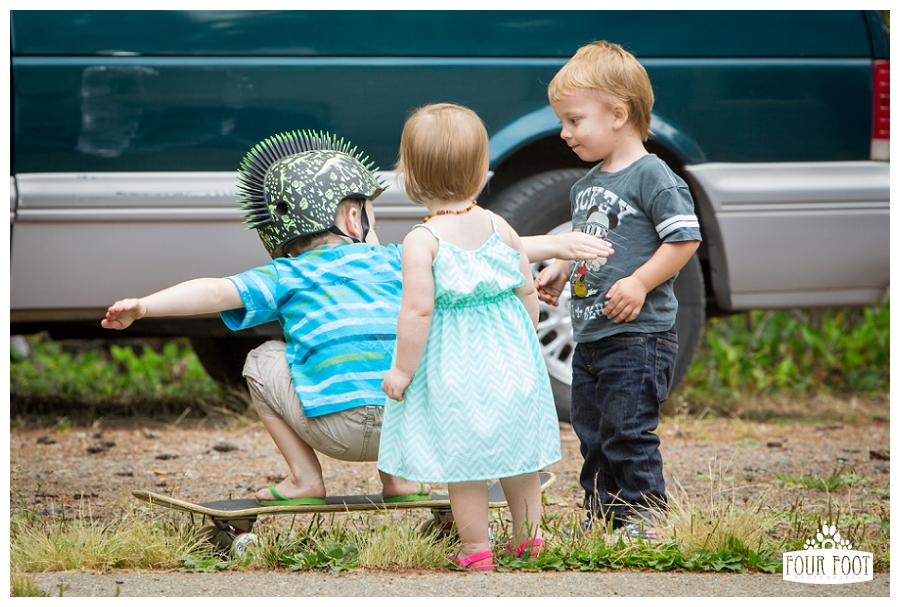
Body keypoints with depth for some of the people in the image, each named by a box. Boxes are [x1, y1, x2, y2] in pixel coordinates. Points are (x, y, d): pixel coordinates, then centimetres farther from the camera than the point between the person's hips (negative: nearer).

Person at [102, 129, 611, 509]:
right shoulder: (393, 262, 18)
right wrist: (553, 245, 25)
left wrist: (144, 306, -6)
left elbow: (218, 291, -2)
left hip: (340, 426, -3)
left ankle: (305, 477, 14)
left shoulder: (283, 277, 12)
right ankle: (400, 473, 23)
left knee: (263, 361, 21)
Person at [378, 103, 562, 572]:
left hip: (453, 369, -5)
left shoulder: (421, 242, -15)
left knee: (463, 460, 4)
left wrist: (402, 370, -10)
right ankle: (528, 537, 27)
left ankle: (476, 550, 9)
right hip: (510, 354, 5)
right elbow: (528, 291, 6)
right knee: (517, 449, 17)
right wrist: (524, 344, 20)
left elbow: (418, 311, -19)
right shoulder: (499, 227, 1)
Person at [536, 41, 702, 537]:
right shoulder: (585, 186, 15)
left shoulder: (651, 176, -12)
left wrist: (640, 283, -22)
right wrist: (559, 271, 11)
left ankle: (644, 518, 0)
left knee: (628, 431, -8)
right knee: (592, 434, 14)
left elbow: (685, 237, -16)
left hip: (638, 334, -9)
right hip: (589, 337, 9)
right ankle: (600, 517, 23)